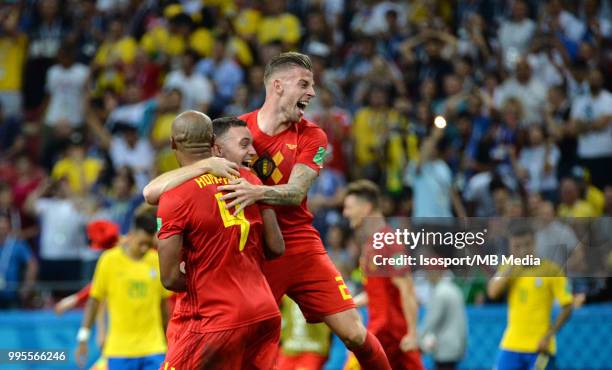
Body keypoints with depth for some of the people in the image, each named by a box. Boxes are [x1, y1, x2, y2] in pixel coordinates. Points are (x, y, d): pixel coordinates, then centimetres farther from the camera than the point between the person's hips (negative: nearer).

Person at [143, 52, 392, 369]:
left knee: (355, 334, -4)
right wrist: (206, 165, -31)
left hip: (301, 247, 1)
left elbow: (295, 193, -15)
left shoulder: (311, 137, 1)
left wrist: (259, 192, -37)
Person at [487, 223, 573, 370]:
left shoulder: (551, 270, -5)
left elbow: (567, 308, -5)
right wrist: (512, 265, -10)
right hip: (511, 346, 4)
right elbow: (492, 292, -11)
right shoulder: (507, 268, 7)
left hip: (539, 347, -4)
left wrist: (548, 336, -14)